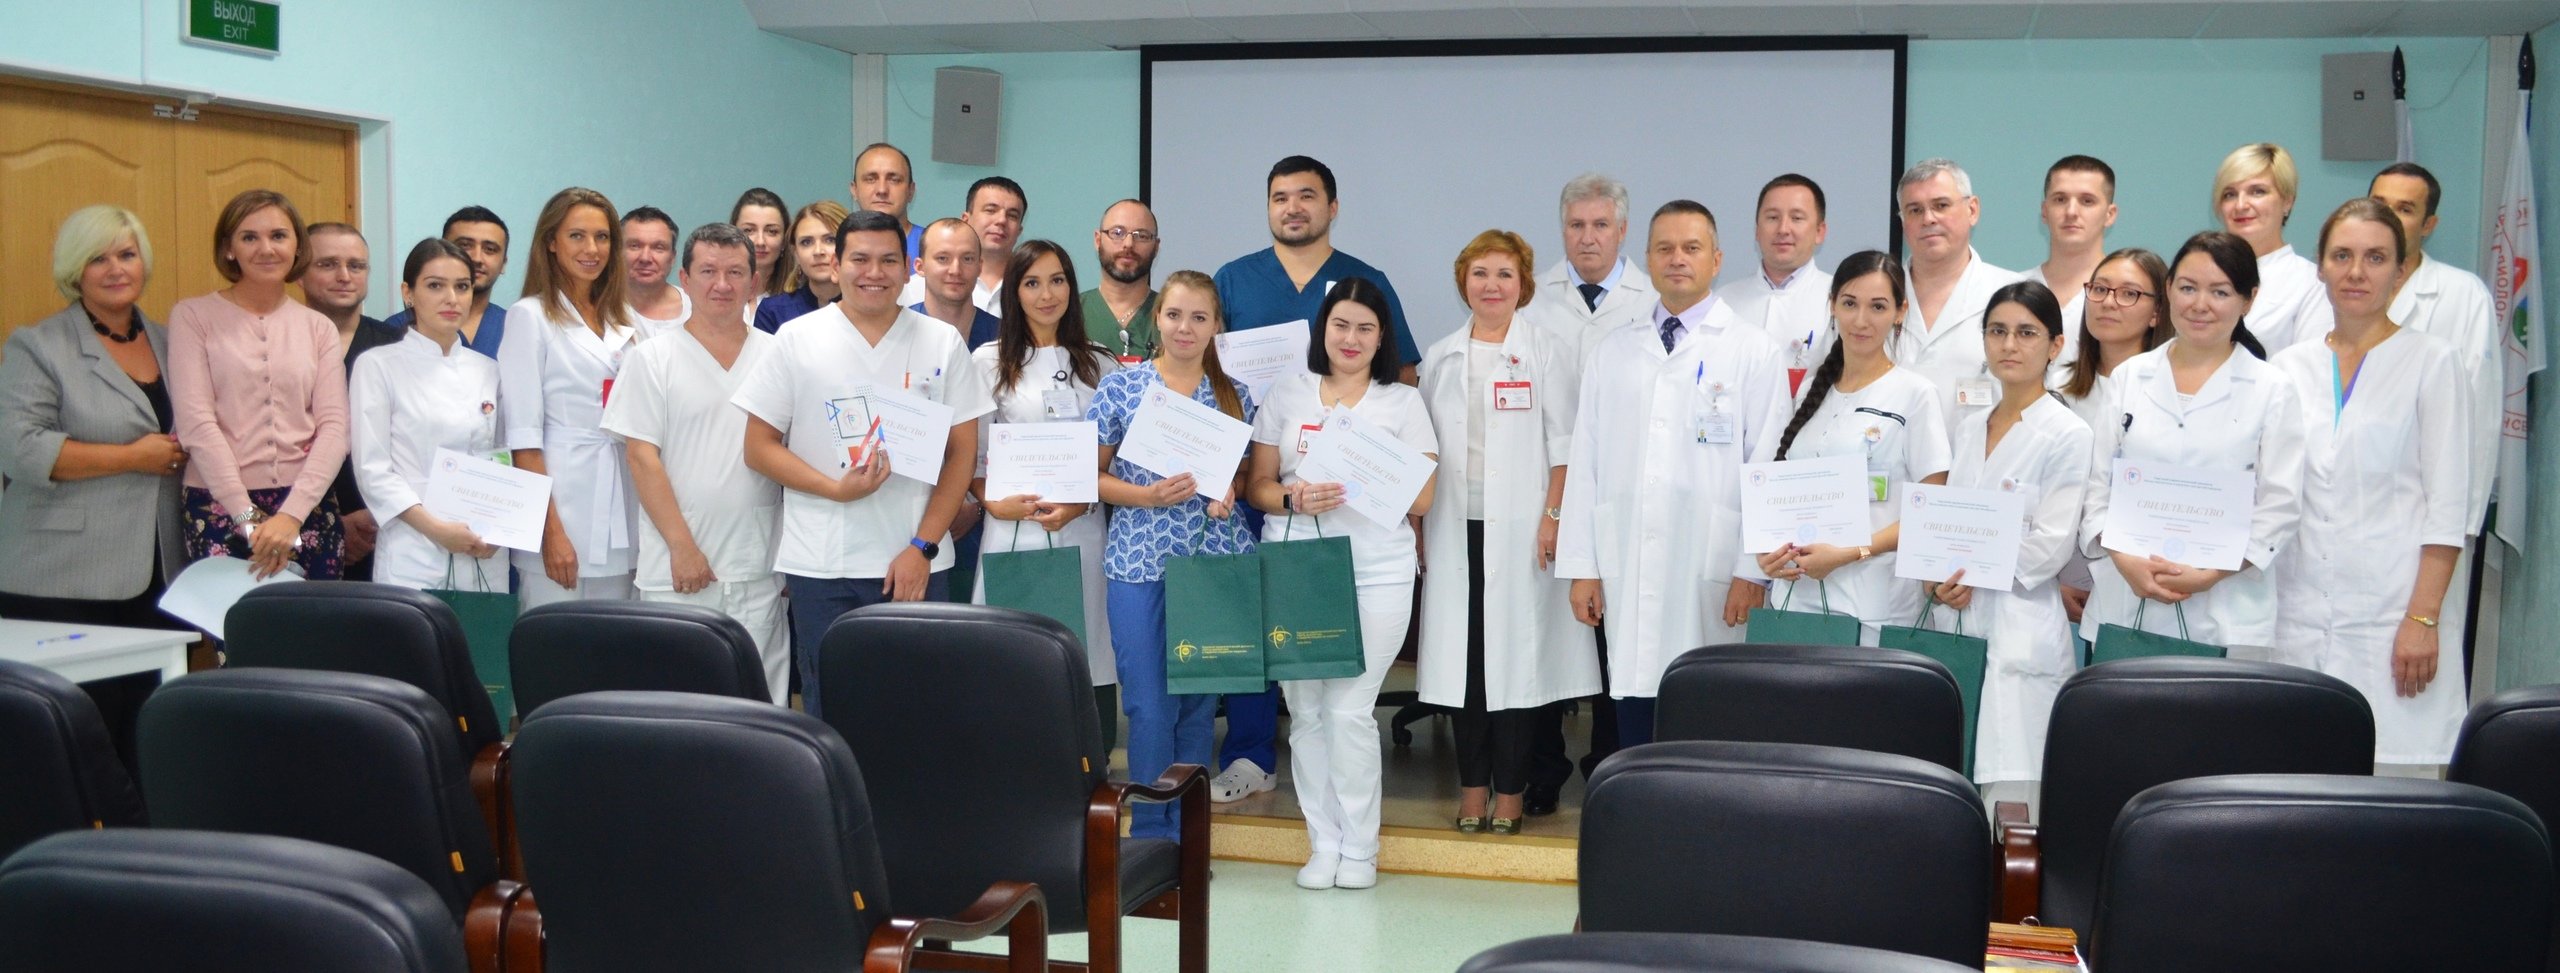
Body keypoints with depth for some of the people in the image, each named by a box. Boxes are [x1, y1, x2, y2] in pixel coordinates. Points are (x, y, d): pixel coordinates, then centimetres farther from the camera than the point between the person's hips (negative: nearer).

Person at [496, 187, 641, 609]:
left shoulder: (622, 321, 14)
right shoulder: (531, 316, -2)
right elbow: (523, 437, -8)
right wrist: (551, 531, -15)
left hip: (620, 523, 5)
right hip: (559, 504, -5)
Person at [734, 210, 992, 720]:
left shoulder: (942, 342, 5)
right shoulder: (797, 339, 3)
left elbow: (962, 452, 4)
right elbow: (759, 447, 3)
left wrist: (922, 547, -5)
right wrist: (835, 488, -13)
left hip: (917, 564, 1)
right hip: (821, 568, 0)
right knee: (830, 711, 4)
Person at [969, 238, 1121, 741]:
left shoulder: (1099, 365, 12)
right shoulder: (988, 361, 7)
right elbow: (970, 454, 5)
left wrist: (1080, 504, -6)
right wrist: (996, 503, -11)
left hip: (1082, 530, 2)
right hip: (1013, 528, -1)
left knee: (1084, 646, -1)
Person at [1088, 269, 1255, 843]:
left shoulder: (1235, 397, 7)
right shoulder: (1119, 387, 1)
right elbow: (1092, 474, 3)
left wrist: (1230, 490, -8)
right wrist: (1146, 495, -14)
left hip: (1216, 560, 2)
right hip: (1138, 561, -2)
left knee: (1199, 701, 7)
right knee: (1149, 704, -2)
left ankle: (1188, 836, 19)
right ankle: (1149, 836, 11)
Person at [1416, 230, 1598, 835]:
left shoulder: (1548, 352, 2)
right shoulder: (1441, 358, 14)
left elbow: (1564, 443, -3)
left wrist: (1553, 517, -11)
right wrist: (1417, 525, 10)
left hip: (1521, 530, -4)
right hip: (1456, 529, 4)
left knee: (1517, 651, -3)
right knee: (1463, 653, 3)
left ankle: (1511, 790, 4)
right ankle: (1472, 786, 11)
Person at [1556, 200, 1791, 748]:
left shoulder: (1756, 353, 2)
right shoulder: (1611, 354, 12)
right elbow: (1584, 463, 10)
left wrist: (1753, 570, -8)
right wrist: (1582, 568, 5)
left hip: (1712, 578, -3)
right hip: (1626, 575, 3)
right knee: (1634, 726, 6)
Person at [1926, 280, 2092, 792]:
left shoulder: (2068, 435, -4)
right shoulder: (1969, 428, 15)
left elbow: (2052, 544, -9)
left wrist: (1973, 574, -7)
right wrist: (1938, 577, -3)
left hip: (2021, 632, -6)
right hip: (1955, 625, 6)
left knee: (2009, 782, -8)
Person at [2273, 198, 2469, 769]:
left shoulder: (2432, 361, 2)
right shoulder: (2290, 367, 11)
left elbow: (2448, 505, -3)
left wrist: (2424, 619, -10)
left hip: (2391, 615, -3)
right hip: (2298, 617, 3)